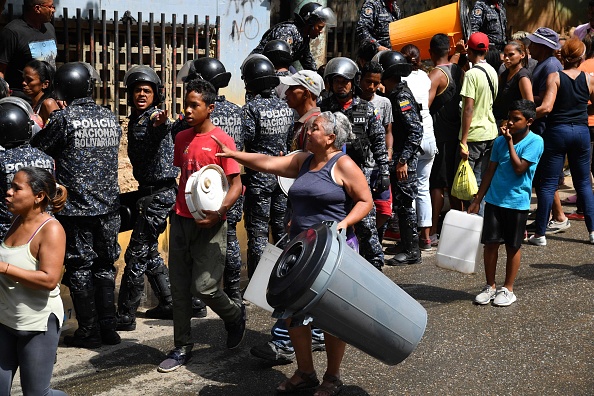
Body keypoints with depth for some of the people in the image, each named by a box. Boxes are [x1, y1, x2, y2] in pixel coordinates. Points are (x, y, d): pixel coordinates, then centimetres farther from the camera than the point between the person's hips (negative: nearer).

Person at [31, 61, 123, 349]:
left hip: (76, 208, -5)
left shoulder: (63, 118, -12)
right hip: (108, 207, 5)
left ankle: (89, 332, 10)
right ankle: (108, 327, 18)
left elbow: (36, 149, -5)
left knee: (79, 268, 5)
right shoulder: (110, 118, 5)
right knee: (104, 267, 14)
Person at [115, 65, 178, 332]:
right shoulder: (134, 120, 12)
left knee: (137, 255, -6)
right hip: (148, 191, 10)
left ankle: (125, 317, 1)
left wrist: (159, 125, -60)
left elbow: (161, 128, -41)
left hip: (160, 193, -10)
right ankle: (169, 304, 29)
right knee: (149, 252, 18)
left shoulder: (155, 118, -17)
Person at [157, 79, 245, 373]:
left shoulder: (221, 140, -9)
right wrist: (179, 207, 13)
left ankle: (235, 315, 23)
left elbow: (236, 184, -11)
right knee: (179, 287, 7)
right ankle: (182, 347, 18)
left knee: (204, 287, -8)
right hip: (181, 219, 6)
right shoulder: (182, 138, 10)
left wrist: (219, 211, -24)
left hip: (209, 224, -6)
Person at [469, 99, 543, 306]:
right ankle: (490, 286, 19)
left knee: (513, 246, 8)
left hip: (517, 202, -3)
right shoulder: (500, 141, 4)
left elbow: (519, 168, -18)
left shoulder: (535, 141, -9)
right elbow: (490, 171, 9)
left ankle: (508, 289, 20)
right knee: (490, 243, 5)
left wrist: (510, 142, -16)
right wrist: (477, 200, 9)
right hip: (494, 200, 4)